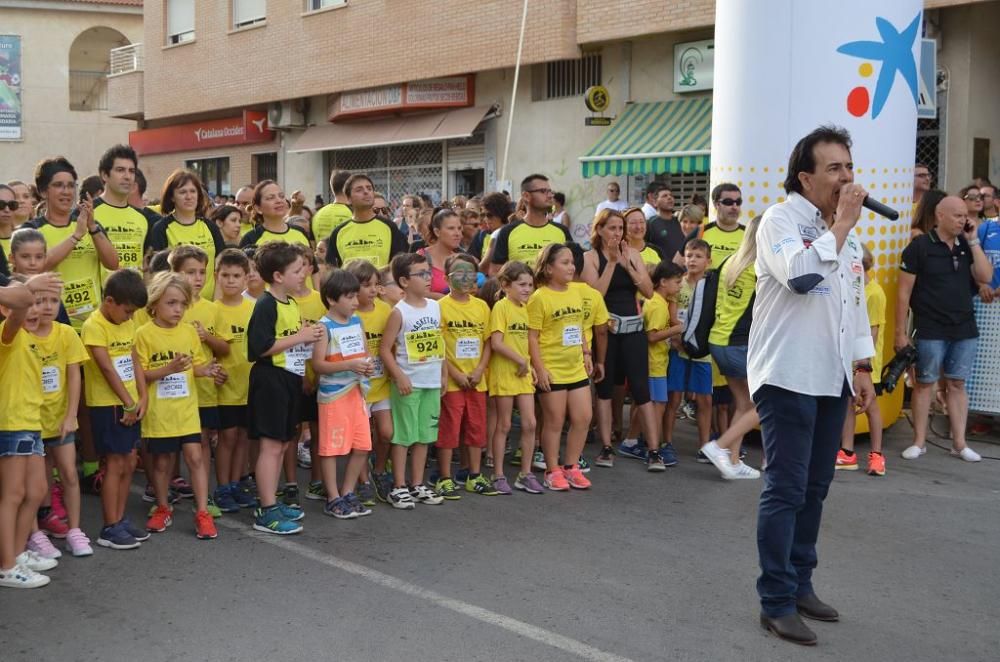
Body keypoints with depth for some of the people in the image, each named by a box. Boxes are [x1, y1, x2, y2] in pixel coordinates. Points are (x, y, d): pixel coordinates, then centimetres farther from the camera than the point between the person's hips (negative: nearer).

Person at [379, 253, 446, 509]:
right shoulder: (399, 312, -11)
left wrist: (444, 373, 12)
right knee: (403, 435, 2)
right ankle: (399, 487, 10)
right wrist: (399, 377, -17)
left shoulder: (435, 307, 6)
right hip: (408, 383, -6)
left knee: (424, 435, 12)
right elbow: (385, 348, -11)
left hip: (432, 382, 6)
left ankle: (417, 485, 22)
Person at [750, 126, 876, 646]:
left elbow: (855, 301, 20)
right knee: (785, 490, -5)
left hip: (832, 378, 8)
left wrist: (861, 366, 16)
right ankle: (776, 602, 3)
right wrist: (843, 224, -17)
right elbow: (801, 275, -27)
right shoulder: (779, 220, -9)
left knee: (815, 487, 13)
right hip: (787, 376, -8)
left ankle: (799, 584, 26)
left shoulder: (845, 232, 15)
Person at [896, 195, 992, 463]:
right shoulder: (920, 246, -6)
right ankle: (919, 441, 12)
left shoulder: (966, 246, 9)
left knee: (957, 384, 8)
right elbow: (904, 291, -7)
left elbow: (986, 277, -1)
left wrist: (973, 241, -6)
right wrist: (900, 331, -9)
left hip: (965, 329, 4)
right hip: (930, 330, -4)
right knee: (925, 383, 3)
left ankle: (959, 443, 14)